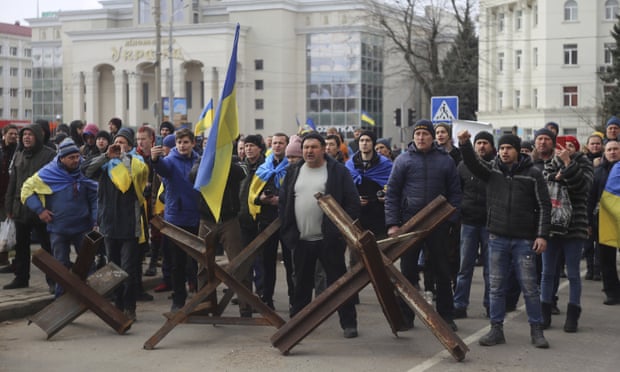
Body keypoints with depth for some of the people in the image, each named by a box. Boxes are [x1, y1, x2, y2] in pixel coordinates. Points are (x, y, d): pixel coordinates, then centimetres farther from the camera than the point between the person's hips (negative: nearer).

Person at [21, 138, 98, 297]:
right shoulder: (48, 174, -7)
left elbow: (94, 197, 2)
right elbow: (27, 189, 3)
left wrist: (96, 220, -7)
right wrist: (40, 210, -5)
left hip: (82, 227, 1)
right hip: (58, 229, -1)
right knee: (61, 266, 9)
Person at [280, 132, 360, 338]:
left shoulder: (338, 171, -3)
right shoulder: (294, 172, 12)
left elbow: (353, 202, -4)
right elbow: (283, 202, 14)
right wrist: (287, 230, 5)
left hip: (329, 239, -4)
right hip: (301, 240, 4)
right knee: (302, 283, 14)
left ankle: (349, 323, 6)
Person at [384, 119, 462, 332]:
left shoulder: (445, 161, 4)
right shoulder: (403, 160, 2)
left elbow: (455, 193, 6)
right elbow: (392, 193, 1)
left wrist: (450, 220, -3)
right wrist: (392, 223, -6)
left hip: (438, 225, 0)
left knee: (442, 272, 7)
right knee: (408, 271, 6)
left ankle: (445, 316, 16)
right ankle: (405, 315, 15)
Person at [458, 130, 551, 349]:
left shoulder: (533, 174, 0)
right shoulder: (492, 170, 7)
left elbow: (544, 206, 0)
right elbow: (472, 164, -12)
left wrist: (542, 235, -7)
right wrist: (464, 144, -30)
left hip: (524, 239, -2)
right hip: (497, 238, 3)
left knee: (529, 286, 2)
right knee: (496, 286, 6)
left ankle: (536, 330, 13)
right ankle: (496, 329, 14)